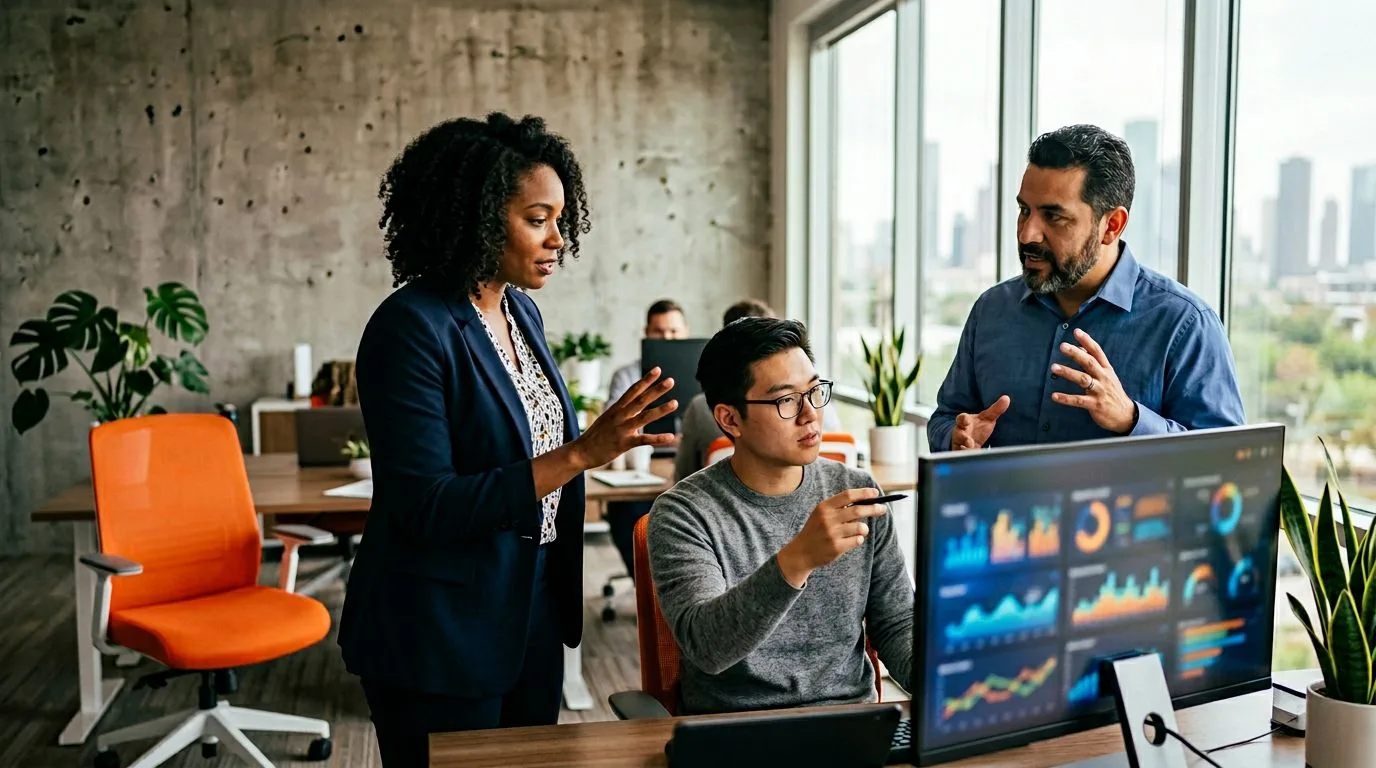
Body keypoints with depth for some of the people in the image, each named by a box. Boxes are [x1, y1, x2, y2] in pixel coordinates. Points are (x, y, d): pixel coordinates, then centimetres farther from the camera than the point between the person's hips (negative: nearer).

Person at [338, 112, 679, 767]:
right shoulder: (410, 328, -19)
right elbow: (425, 508, -25)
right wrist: (581, 454, -29)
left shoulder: (522, 312, 5)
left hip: (534, 614, 8)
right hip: (439, 638, -7)